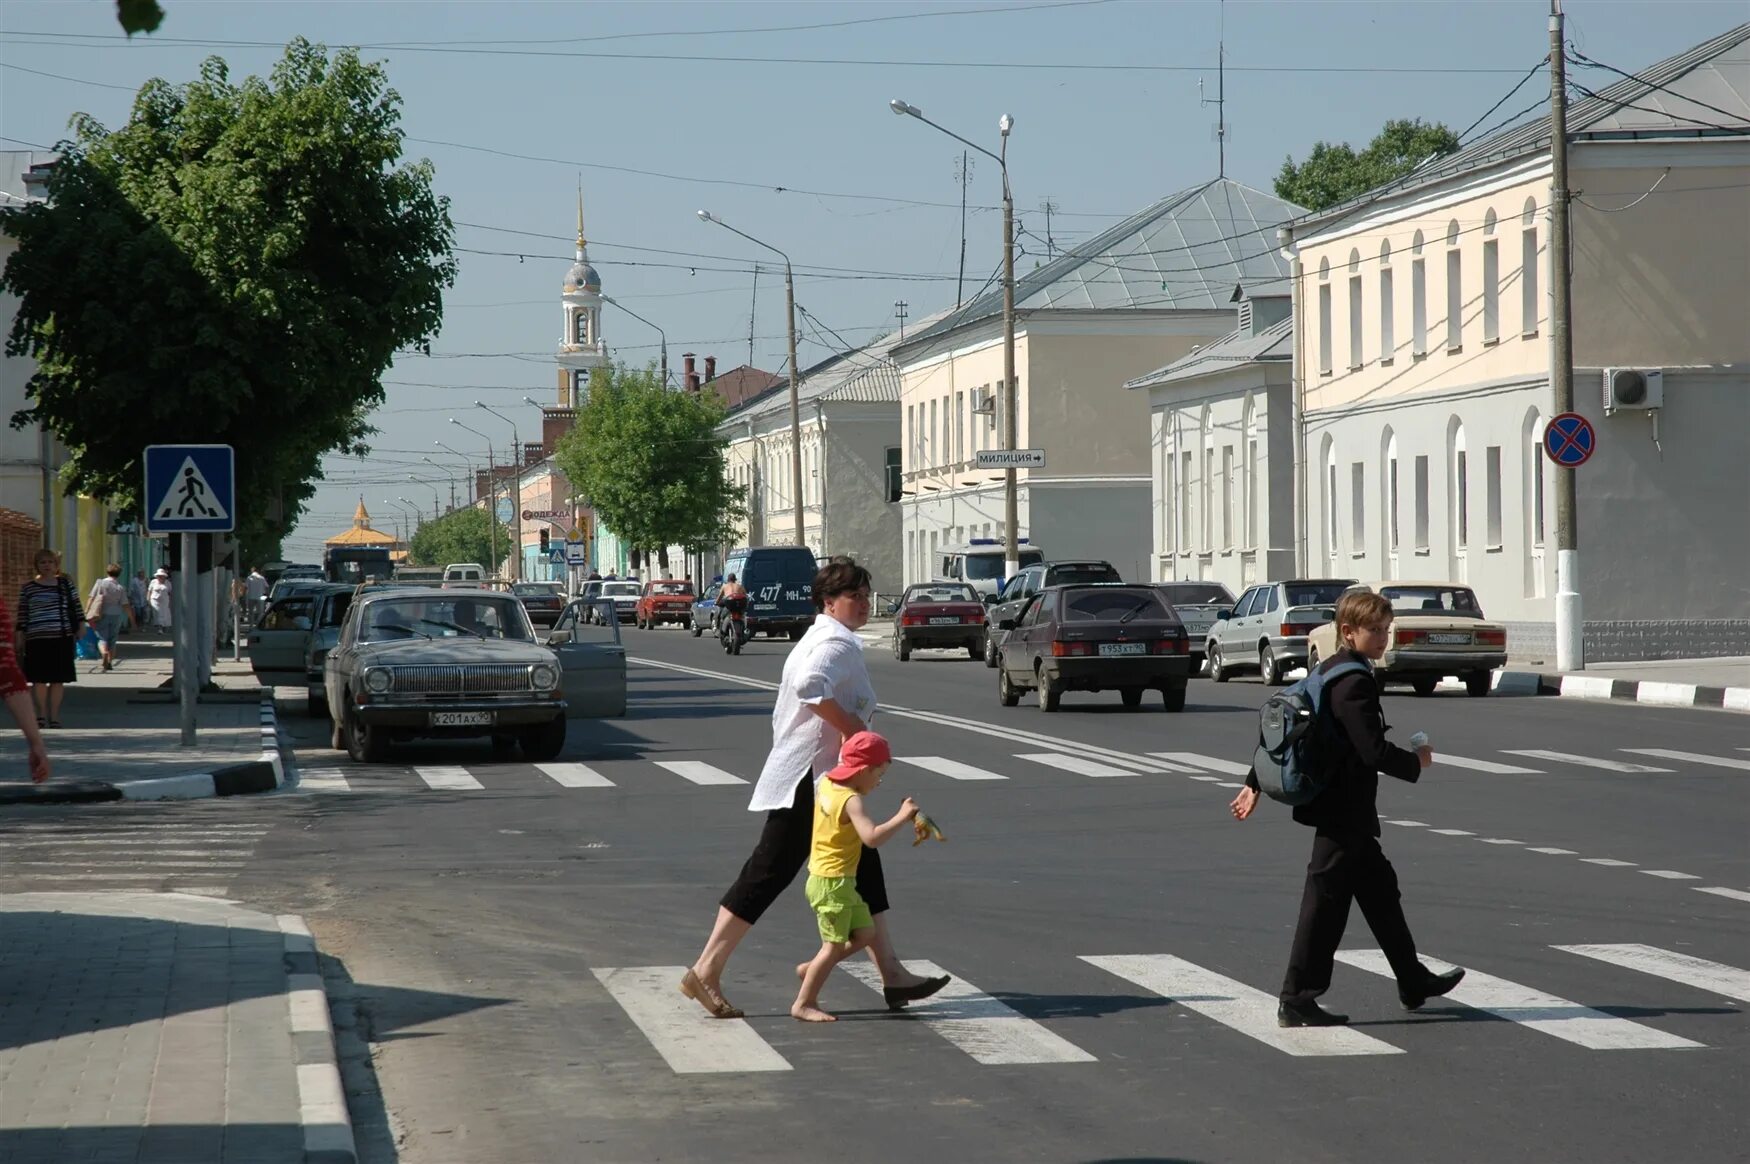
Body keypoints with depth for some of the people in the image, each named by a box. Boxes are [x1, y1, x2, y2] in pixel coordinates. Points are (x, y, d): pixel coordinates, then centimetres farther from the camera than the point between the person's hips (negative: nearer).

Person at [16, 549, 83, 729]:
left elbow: (76, 606, 12)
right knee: (39, 678, -2)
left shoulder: (65, 584, 8)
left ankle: (54, 715, 11)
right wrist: (19, 636, 2)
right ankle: (41, 714, 13)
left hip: (62, 638, 1)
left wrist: (81, 624, 3)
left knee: (58, 679, 3)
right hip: (37, 638, -1)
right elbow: (22, 614, 6)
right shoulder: (28, 588, 5)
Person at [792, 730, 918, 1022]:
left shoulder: (825, 784, 4)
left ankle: (810, 970, 22)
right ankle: (802, 1004, 4)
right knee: (835, 946, -2)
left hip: (840, 881, 9)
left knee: (864, 933, 16)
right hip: (833, 882, -9)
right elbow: (872, 837, -35)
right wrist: (902, 816, -28)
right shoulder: (851, 801, -22)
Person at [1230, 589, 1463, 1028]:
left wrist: (1254, 783, 21)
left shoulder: (1325, 674, 11)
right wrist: (1416, 762, -5)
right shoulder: (1355, 683, -19)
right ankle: (1296, 1001, -1)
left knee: (1380, 889, 18)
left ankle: (1414, 983, 29)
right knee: (1326, 902, -5)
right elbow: (1374, 750, -24)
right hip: (1344, 812, -10)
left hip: (1343, 813, 10)